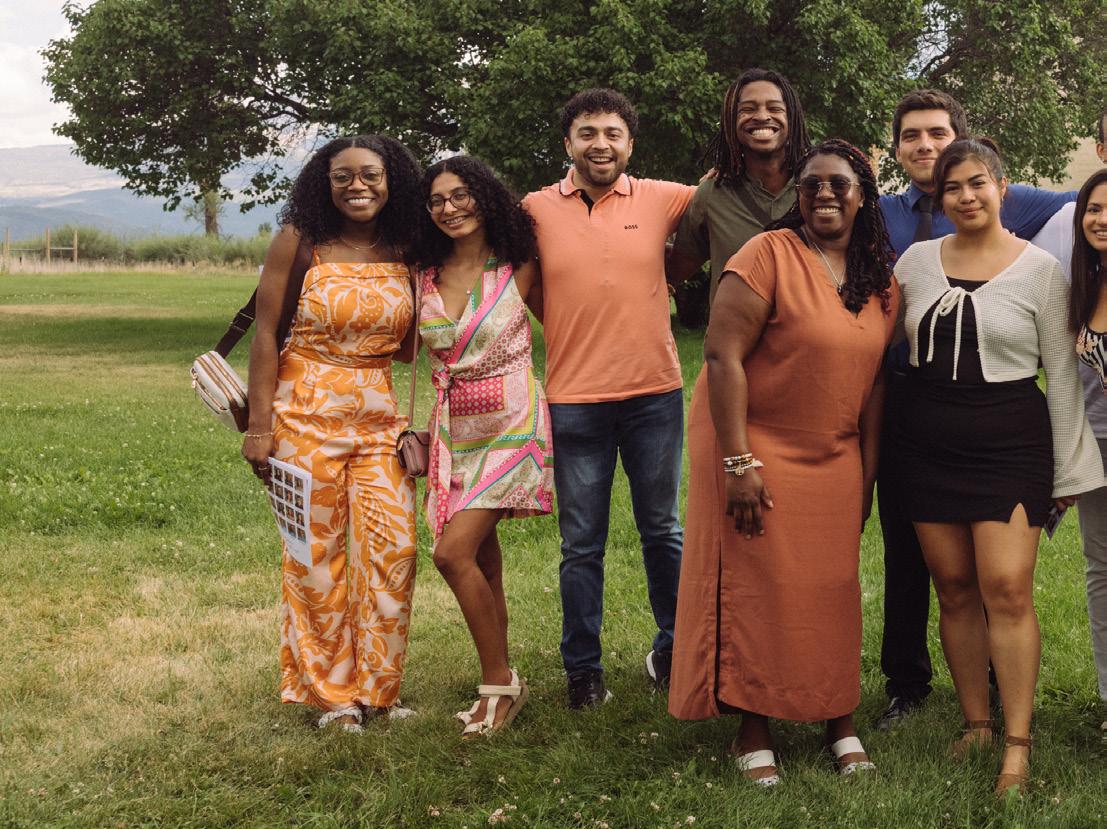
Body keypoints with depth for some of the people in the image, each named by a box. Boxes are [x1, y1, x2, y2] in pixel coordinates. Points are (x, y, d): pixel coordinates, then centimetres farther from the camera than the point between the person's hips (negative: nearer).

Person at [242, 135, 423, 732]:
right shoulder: (300, 242, -4)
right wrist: (259, 425, -8)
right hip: (308, 413, -3)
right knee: (317, 553, 2)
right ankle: (330, 693, 16)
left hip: (380, 415, 3)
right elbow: (266, 332, -5)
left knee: (394, 546, -2)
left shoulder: (404, 251, 5)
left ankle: (376, 687, 15)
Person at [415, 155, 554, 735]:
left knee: (453, 553, -15)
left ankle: (499, 681, 0)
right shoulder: (425, 275, 6)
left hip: (510, 422, -5)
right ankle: (499, 686, 20)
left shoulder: (516, 268, -4)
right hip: (453, 425, 5)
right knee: (482, 561, 8)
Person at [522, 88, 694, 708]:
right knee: (582, 544, 8)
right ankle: (583, 668, 21)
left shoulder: (661, 199, 1)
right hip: (575, 400, 0)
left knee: (663, 530, 14)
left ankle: (674, 649, 31)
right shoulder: (536, 210, 1)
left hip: (655, 394, 1)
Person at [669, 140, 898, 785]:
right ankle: (754, 731, 12)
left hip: (834, 460, 5)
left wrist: (867, 470, 7)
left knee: (834, 589, 8)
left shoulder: (881, 281, 5)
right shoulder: (769, 255, -14)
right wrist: (738, 463, -22)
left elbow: (873, 374, 10)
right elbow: (723, 356, -18)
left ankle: (842, 721, 21)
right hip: (755, 446, -5)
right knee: (756, 588, 0)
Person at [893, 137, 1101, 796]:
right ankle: (976, 724, 18)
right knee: (955, 588, 6)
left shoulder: (1040, 269, -1)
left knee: (1007, 589, -11)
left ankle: (1018, 746, -4)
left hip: (1010, 445, -3)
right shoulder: (917, 260, 7)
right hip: (930, 446, 4)